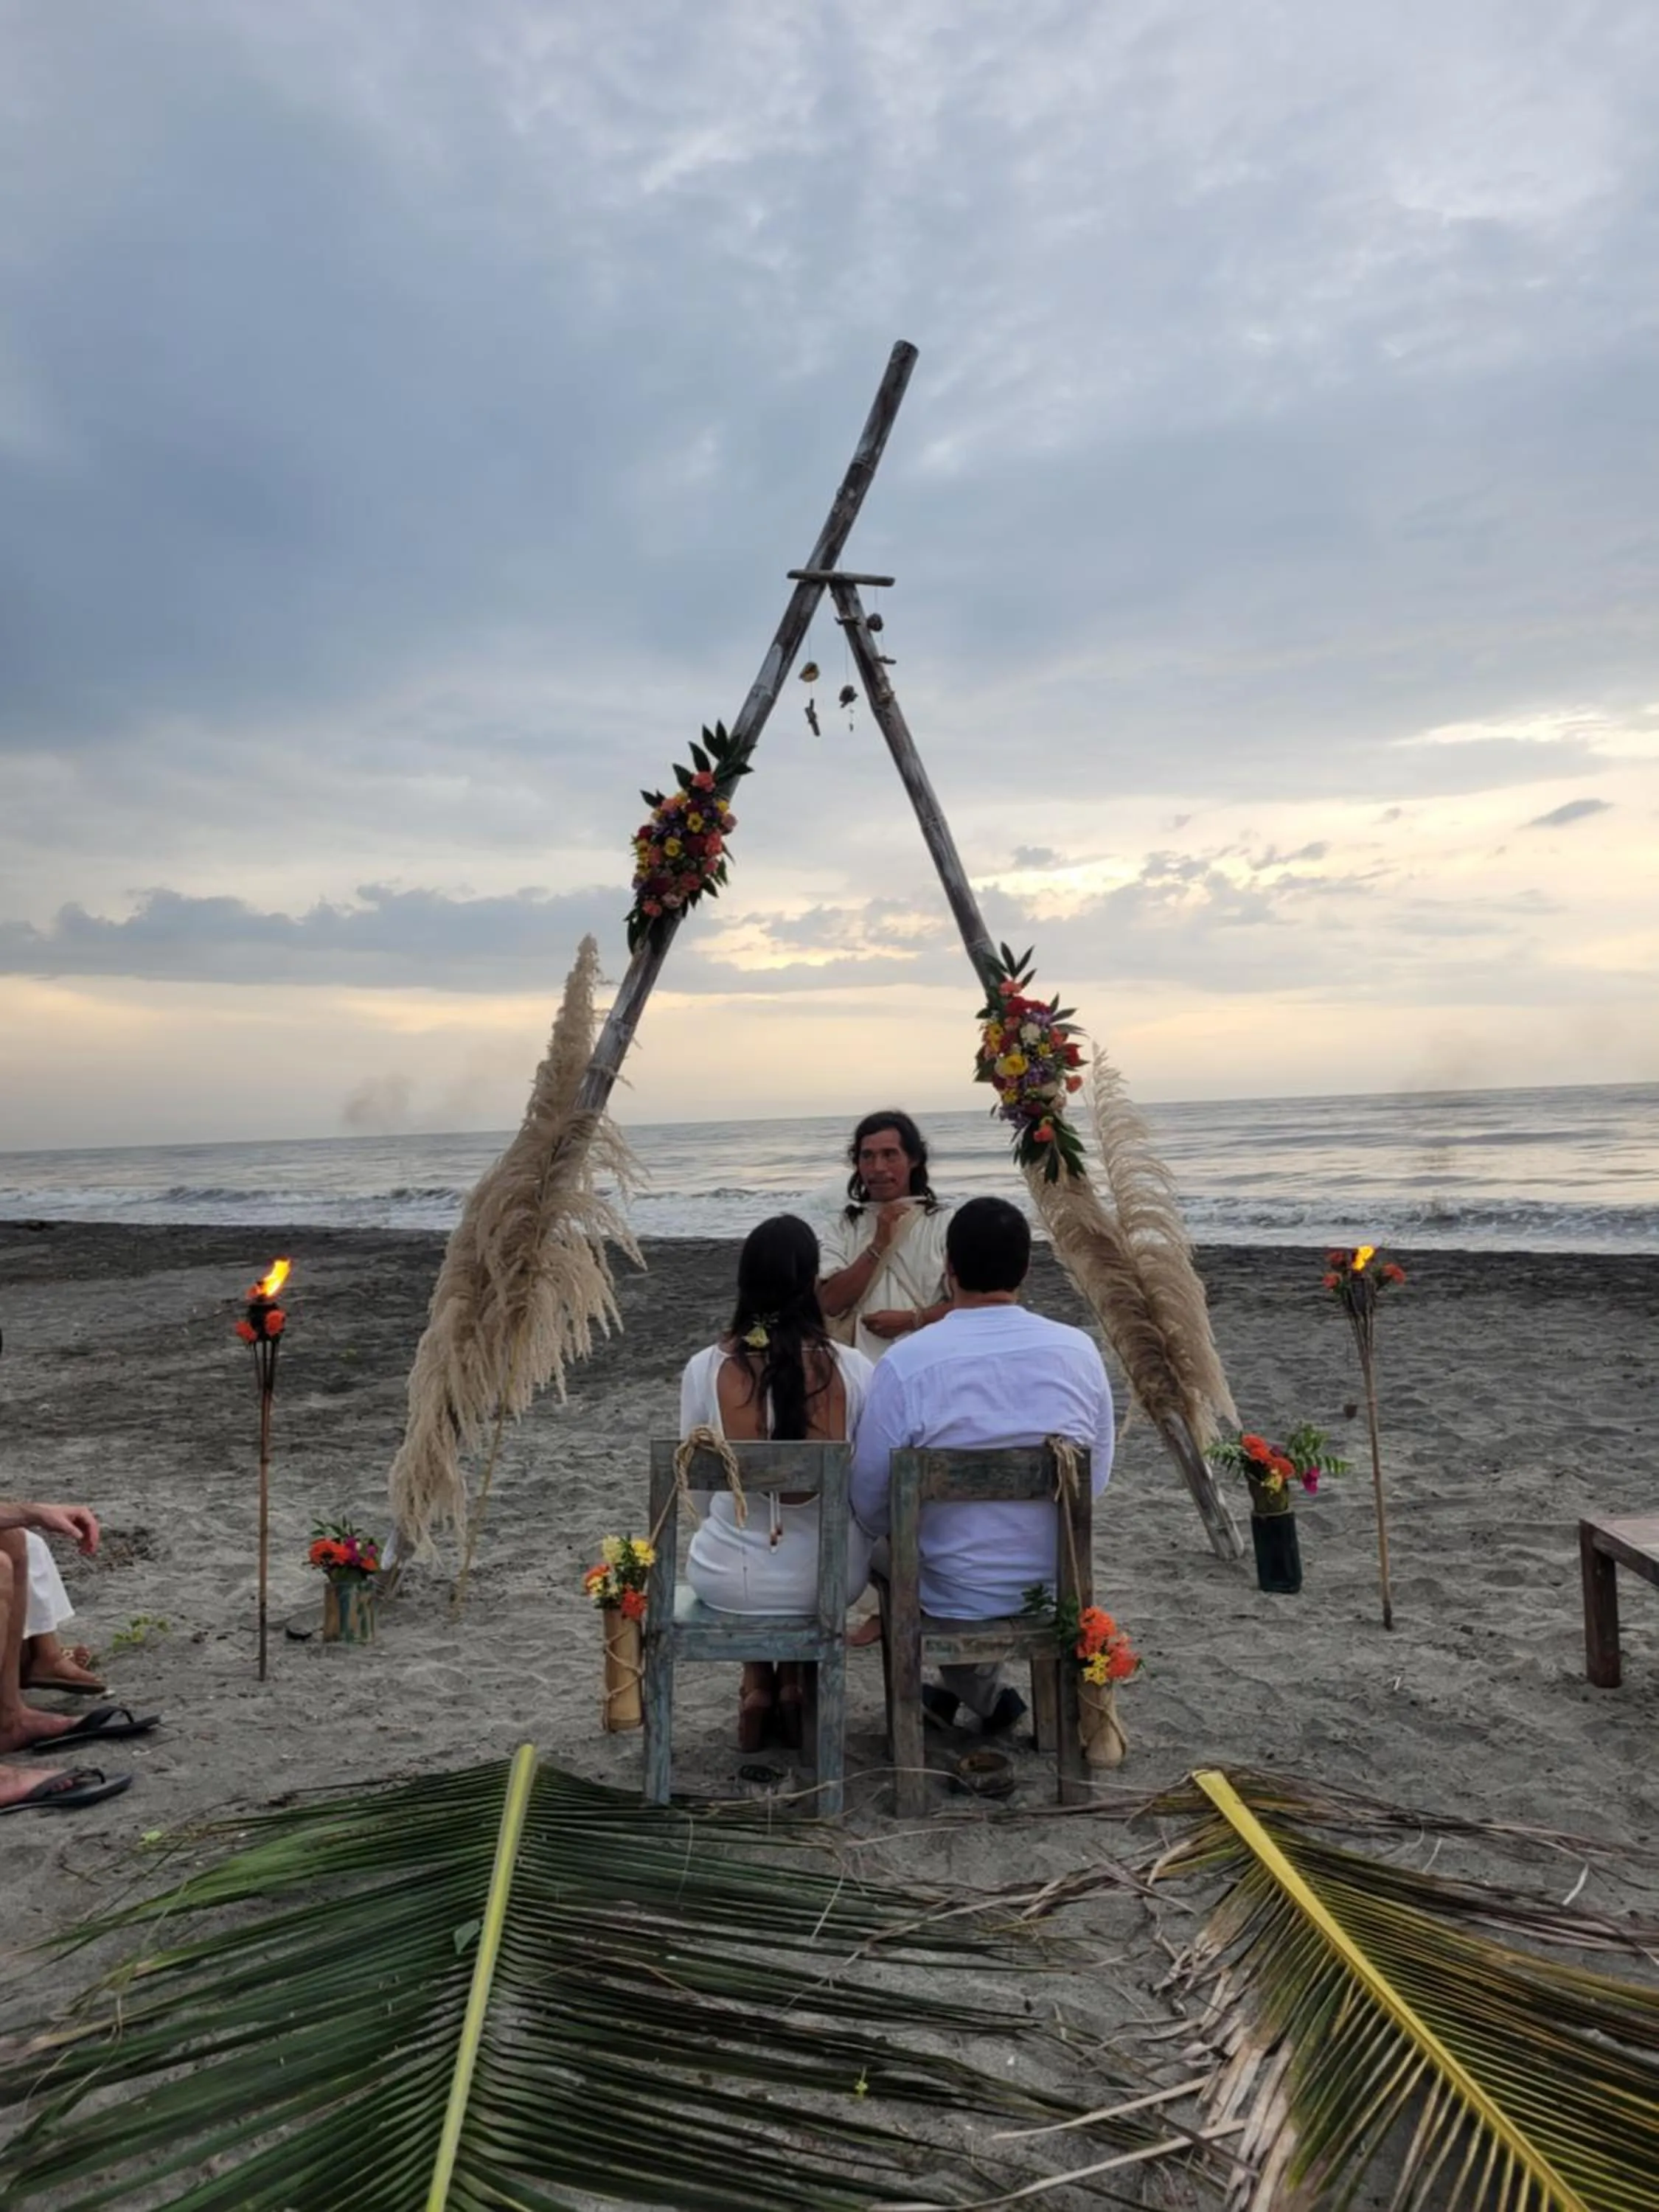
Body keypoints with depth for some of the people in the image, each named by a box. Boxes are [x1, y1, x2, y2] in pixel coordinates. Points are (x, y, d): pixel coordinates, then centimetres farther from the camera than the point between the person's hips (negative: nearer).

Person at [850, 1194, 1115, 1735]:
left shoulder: (905, 1362, -20)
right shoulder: (1078, 1350, -11)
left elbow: (871, 1502, -11)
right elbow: (1097, 1477, 2)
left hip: (952, 1597, -3)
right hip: (1058, 1588, 4)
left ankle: (983, 1694, 32)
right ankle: (967, 1689, 45)